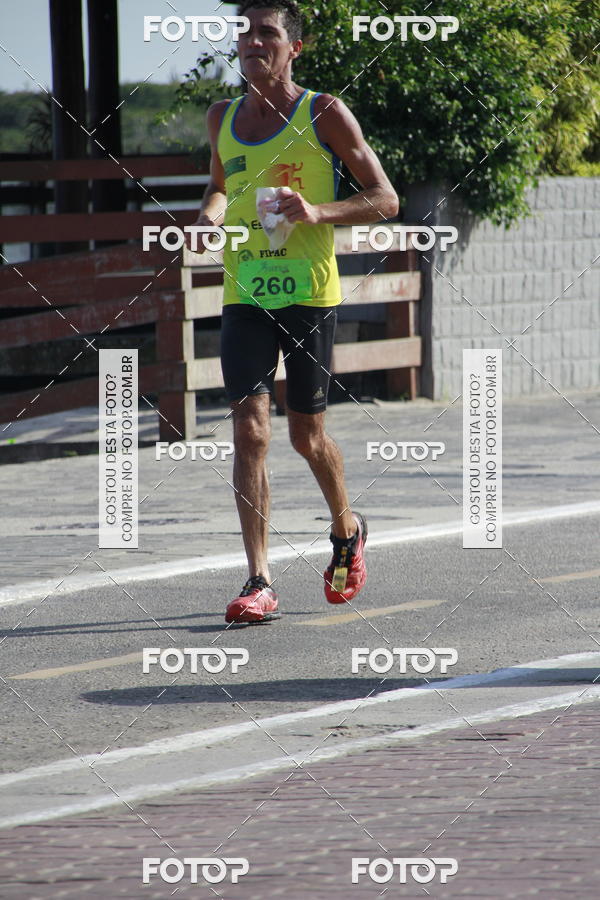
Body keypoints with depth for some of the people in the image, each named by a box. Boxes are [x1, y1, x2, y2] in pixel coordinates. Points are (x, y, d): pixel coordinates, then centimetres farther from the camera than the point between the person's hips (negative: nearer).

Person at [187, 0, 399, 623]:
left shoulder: (324, 115, -4)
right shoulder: (222, 120, 10)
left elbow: (385, 201, -4)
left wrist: (316, 211, -20)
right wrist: (212, 214, 5)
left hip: (309, 293, -3)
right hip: (243, 295, 3)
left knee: (307, 435, 7)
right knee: (249, 431, -10)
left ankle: (346, 529, 39)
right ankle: (258, 584, -11)